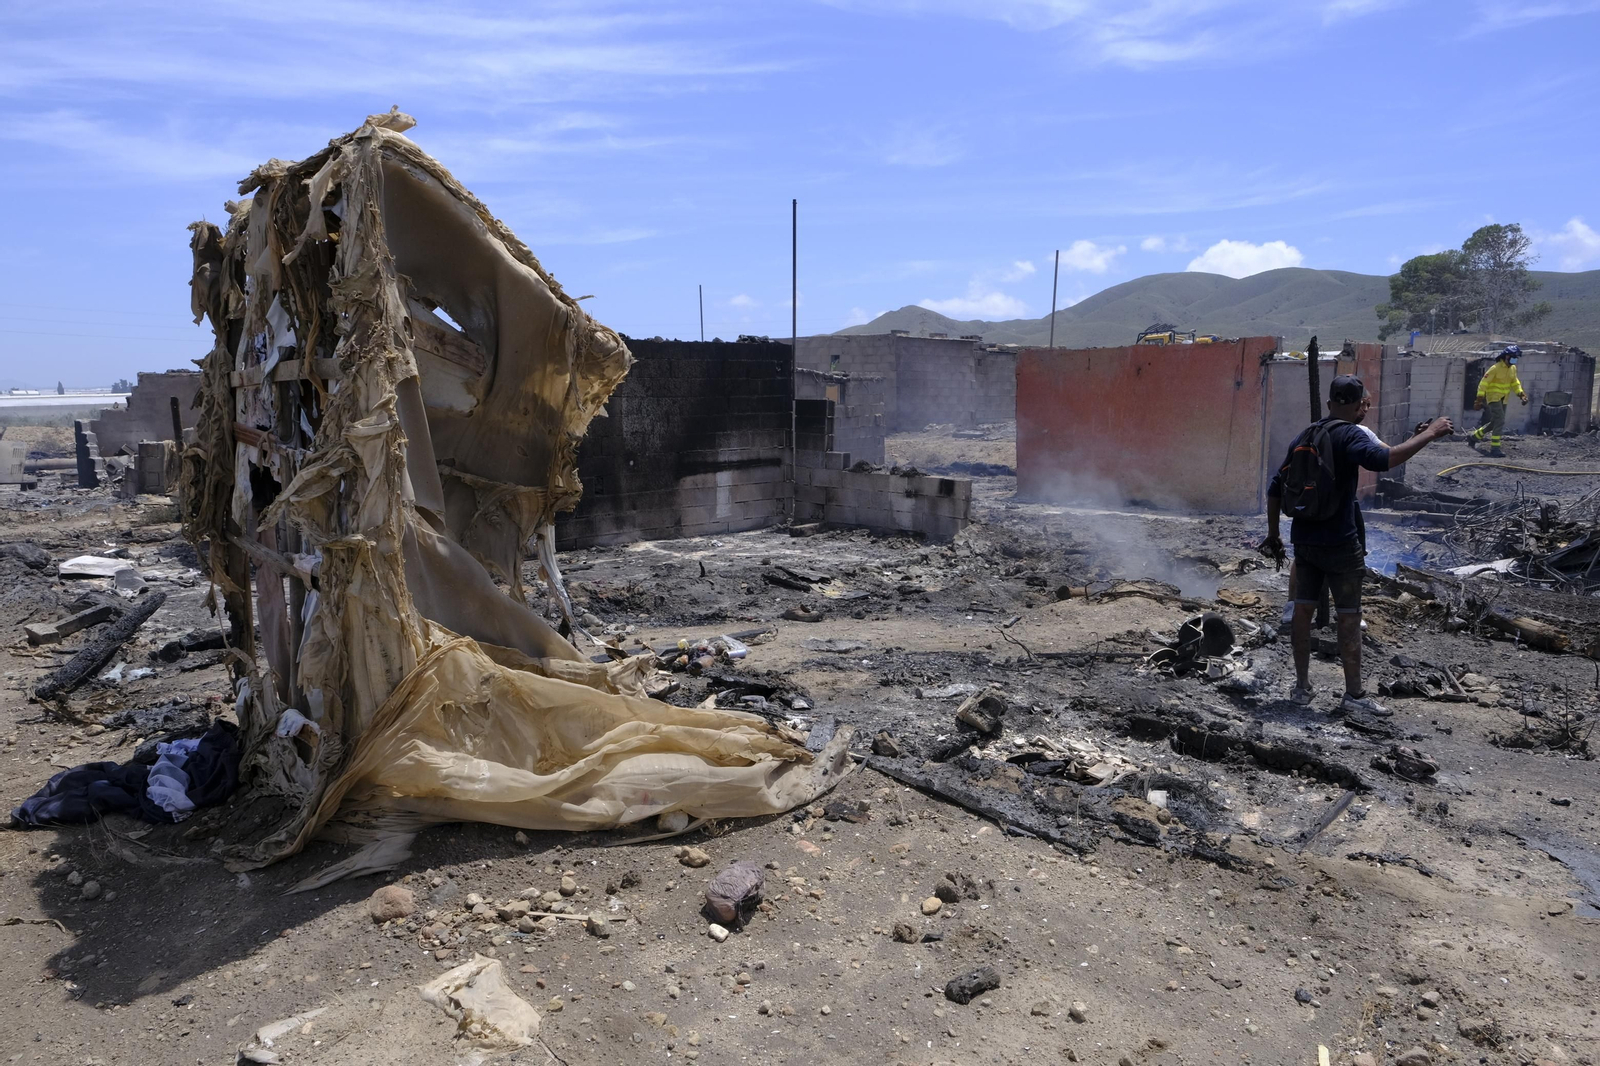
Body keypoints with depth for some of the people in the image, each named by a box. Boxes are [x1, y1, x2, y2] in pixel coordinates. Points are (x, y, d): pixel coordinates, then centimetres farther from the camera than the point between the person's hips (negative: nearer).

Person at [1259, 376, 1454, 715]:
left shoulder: (1304, 436, 12)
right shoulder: (1351, 433, -10)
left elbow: (1275, 489, 14)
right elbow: (1382, 458, -32)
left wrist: (1273, 534, 20)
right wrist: (1429, 435, -24)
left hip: (1303, 540, 7)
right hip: (1339, 543, -7)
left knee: (1303, 609, 10)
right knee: (1349, 617, 2)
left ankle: (1302, 687, 17)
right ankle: (1354, 694, 9)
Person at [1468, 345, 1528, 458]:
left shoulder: (1513, 368, 7)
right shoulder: (1496, 368, -16)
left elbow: (1515, 382, 20)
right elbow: (1484, 383, -16)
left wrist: (1521, 394, 9)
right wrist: (1480, 399, -20)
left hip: (1503, 399, 8)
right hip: (1493, 397, -8)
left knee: (1495, 423, 13)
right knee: (1500, 422, -16)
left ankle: (1473, 437, 30)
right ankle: (1494, 449, -14)